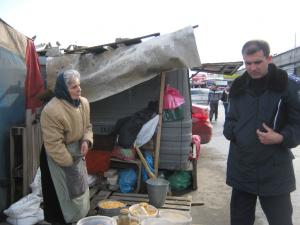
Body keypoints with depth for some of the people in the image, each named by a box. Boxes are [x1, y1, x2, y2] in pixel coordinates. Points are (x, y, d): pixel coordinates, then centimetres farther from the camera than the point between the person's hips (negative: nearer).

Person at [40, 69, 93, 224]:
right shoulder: (51, 110, -27)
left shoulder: (84, 103, -4)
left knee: (80, 187, 20)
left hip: (77, 153, 8)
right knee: (63, 193, 6)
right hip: (58, 157, -7)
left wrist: (86, 141, -10)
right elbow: (53, 144, -24)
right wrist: (69, 162, -18)